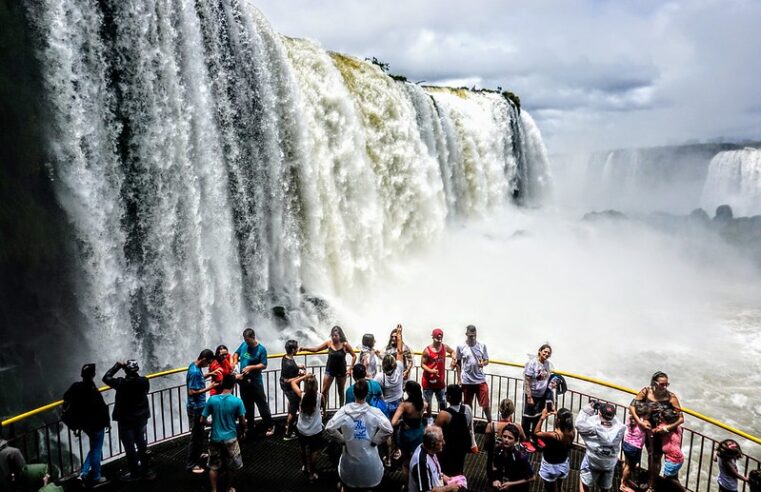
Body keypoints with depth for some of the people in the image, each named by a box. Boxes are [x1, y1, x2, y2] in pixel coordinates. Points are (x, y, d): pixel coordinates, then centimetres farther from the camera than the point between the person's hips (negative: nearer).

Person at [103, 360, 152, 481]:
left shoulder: (122, 383, -23)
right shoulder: (144, 381, -11)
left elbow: (106, 377, -12)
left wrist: (118, 365, -5)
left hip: (126, 420, -5)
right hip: (141, 418, 5)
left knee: (129, 447, 8)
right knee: (141, 443, 19)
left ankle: (134, 473, 18)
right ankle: (145, 469, 30)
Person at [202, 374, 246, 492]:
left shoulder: (212, 400, -11)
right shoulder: (237, 401, -15)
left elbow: (203, 420, -5)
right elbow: (242, 422, -8)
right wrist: (243, 432, 12)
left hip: (215, 438, 1)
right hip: (230, 438, -1)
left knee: (214, 467, 16)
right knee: (232, 465, 20)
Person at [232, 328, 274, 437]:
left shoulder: (261, 349, -13)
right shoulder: (243, 345, 0)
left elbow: (264, 365, -14)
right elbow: (236, 354, 17)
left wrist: (251, 367, -23)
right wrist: (235, 361, -3)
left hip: (256, 381, -5)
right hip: (243, 381, 5)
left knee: (262, 404, 3)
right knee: (247, 406, 15)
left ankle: (270, 426, 17)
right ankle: (249, 429, 28)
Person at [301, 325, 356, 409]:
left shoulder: (345, 345, -14)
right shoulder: (329, 343, -8)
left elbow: (354, 356, -7)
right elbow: (316, 349, -5)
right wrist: (305, 348, -19)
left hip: (341, 371, -2)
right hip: (329, 370, 2)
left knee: (341, 392, 13)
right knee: (324, 391, -2)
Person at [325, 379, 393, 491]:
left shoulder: (344, 410, -15)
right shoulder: (375, 412, -19)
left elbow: (329, 427, -16)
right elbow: (388, 429, -27)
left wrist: (342, 439, -2)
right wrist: (375, 440, -11)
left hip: (350, 457, 1)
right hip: (369, 458, -1)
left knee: (347, 484, 26)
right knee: (369, 485, 24)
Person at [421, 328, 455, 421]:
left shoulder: (445, 347, -4)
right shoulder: (427, 350, -16)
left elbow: (452, 352, 19)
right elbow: (422, 364, -11)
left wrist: (453, 359, -2)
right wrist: (431, 370, -28)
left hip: (440, 380, 4)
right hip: (428, 381, -4)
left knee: (442, 402, 13)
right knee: (427, 402, 8)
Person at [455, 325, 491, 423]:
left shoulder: (482, 346, -2)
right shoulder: (460, 347, -5)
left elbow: (487, 361, 5)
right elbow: (458, 364, 3)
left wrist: (483, 363, -19)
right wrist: (459, 379, 2)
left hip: (481, 380, 0)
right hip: (466, 381, 0)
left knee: (486, 404, 0)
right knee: (468, 405, 12)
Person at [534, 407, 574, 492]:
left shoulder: (554, 435, -36)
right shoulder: (572, 432, -21)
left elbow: (536, 432, -19)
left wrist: (542, 418, -15)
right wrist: (557, 414, -2)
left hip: (551, 467, -5)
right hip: (564, 465, 5)